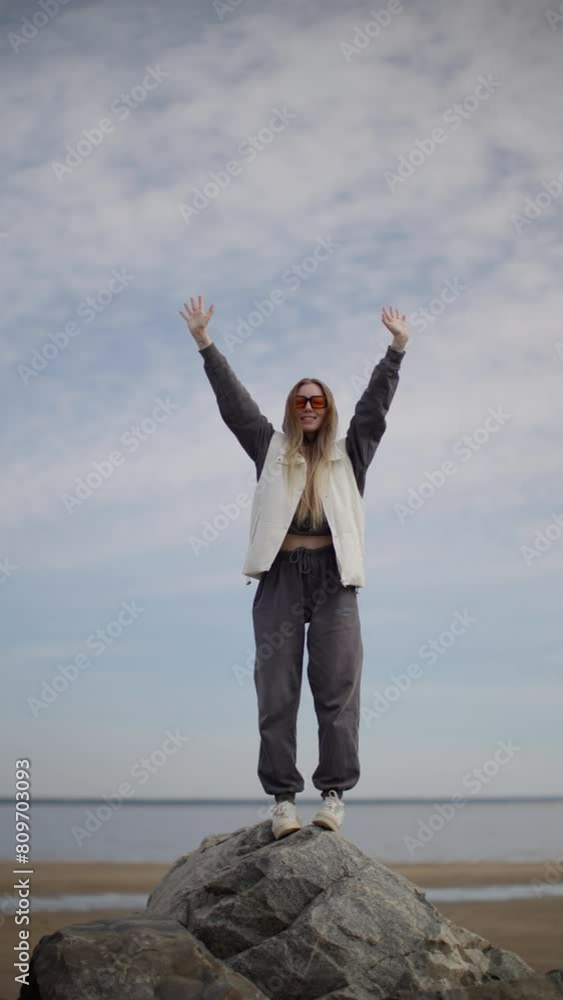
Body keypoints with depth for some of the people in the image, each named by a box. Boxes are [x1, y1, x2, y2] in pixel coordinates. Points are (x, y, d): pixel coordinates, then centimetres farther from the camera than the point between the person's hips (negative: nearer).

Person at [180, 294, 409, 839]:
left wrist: (396, 349, 9)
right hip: (280, 576, 0)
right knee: (277, 694, -3)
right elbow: (233, 399, 14)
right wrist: (204, 342, 11)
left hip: (333, 577, 0)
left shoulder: (349, 453, 18)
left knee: (337, 691, -5)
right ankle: (282, 798, -1)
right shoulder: (270, 447, 17)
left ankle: (334, 793, 0)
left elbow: (375, 402, 14)